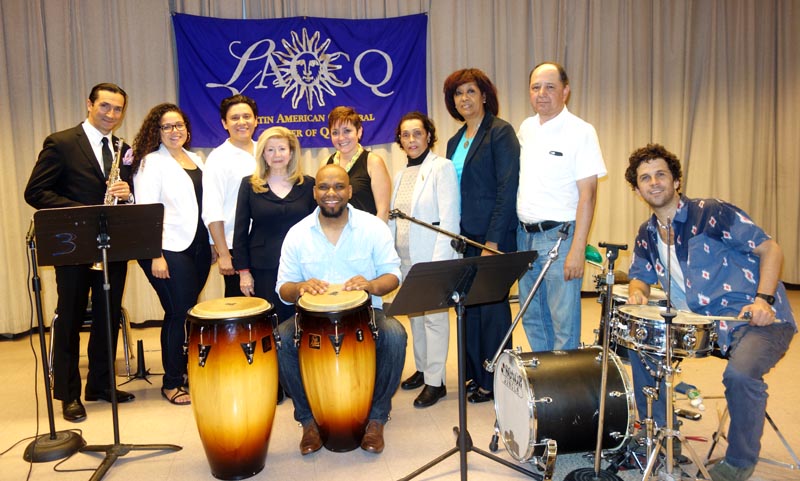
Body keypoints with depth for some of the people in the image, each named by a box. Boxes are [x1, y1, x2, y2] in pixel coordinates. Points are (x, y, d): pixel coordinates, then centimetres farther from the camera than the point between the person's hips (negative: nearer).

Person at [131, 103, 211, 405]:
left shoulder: (195, 159, 15)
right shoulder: (151, 162, -5)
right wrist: (155, 256, -17)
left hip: (198, 246, 6)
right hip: (169, 250, -6)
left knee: (190, 311, 11)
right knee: (178, 313, -3)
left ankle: (186, 369, 27)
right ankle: (171, 383, 11)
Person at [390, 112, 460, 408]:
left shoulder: (442, 167, -6)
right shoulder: (401, 175, 16)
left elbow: (449, 218, -12)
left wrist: (439, 261, -18)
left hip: (432, 256, -7)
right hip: (405, 258, 7)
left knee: (434, 316, -3)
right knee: (414, 314, 13)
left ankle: (435, 382, 4)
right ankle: (422, 369, 27)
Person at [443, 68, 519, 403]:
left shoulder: (500, 131, -7)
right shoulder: (455, 142, 16)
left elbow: (508, 188, -14)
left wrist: (493, 241, -17)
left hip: (493, 237, -7)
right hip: (464, 236, 7)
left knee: (492, 308, 2)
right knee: (468, 305, 11)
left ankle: (494, 383, 16)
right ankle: (474, 375, 25)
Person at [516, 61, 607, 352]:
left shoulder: (581, 131, -8)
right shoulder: (526, 128, 10)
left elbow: (587, 194, -12)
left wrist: (577, 250, -18)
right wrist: (513, 232, 10)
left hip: (559, 235, -6)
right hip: (524, 234, 6)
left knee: (563, 322, -1)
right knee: (532, 318, 15)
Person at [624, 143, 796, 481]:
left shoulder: (710, 213, -13)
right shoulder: (647, 235, 6)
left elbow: (770, 249, -12)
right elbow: (641, 276, 18)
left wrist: (763, 300, -25)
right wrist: (637, 293, -7)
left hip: (758, 318, -7)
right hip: (705, 324, 7)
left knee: (740, 373, -33)